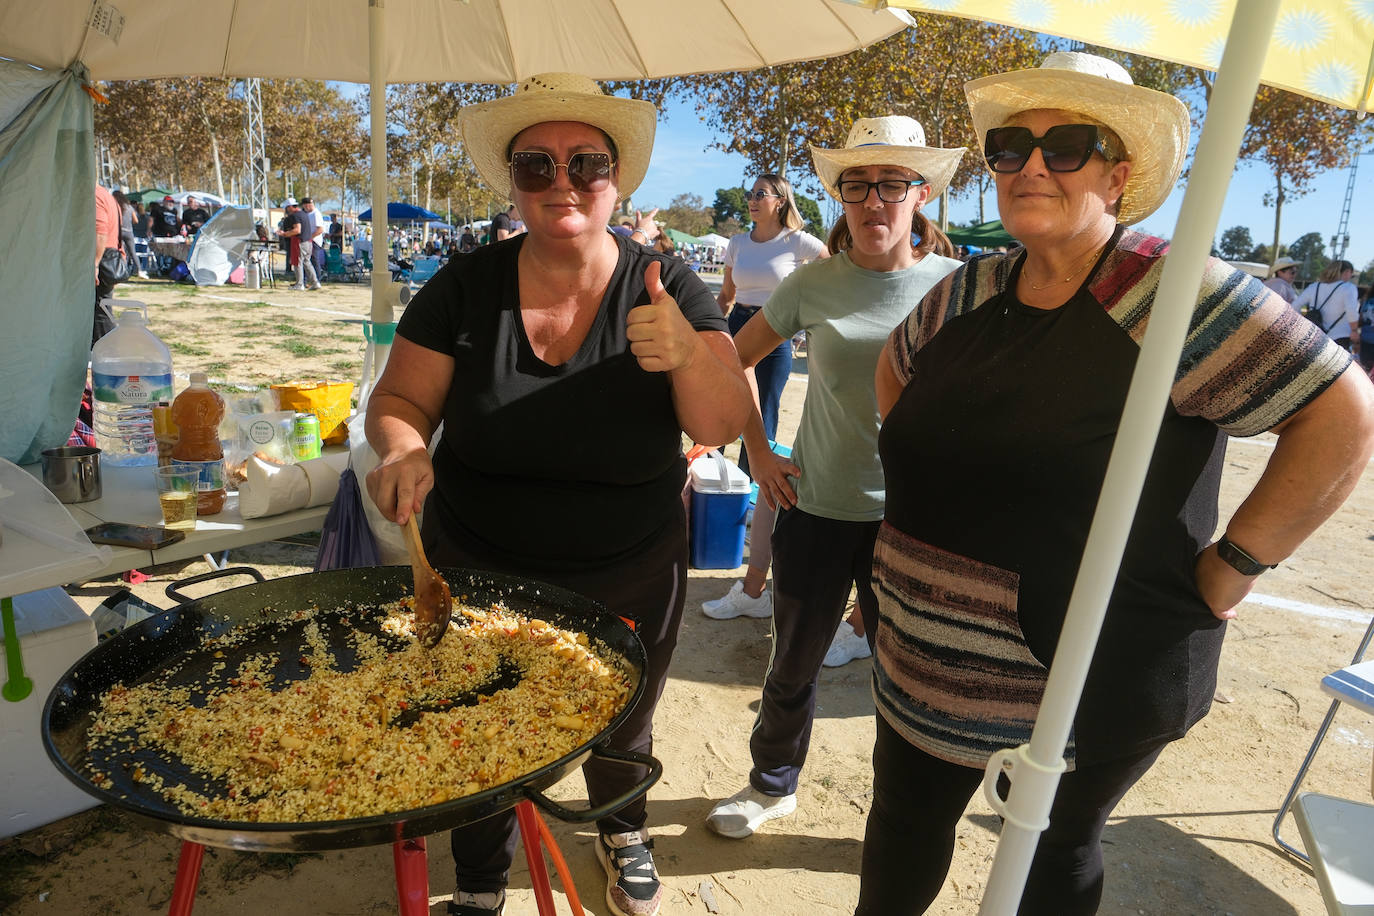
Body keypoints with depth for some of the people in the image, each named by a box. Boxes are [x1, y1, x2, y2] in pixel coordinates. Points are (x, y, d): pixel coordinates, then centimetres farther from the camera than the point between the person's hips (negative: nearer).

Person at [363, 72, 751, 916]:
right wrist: (403, 452, -28)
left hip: (630, 583, 0)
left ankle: (623, 834, 59)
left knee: (621, 735, 24)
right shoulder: (465, 288, -10)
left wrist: (687, 353, -37)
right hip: (479, 575, 1)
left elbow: (726, 425, -17)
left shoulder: (668, 289, -13)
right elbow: (400, 399, -5)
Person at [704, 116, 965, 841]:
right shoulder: (813, 284, -3)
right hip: (815, 509, 1)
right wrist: (758, 452, 2)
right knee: (794, 664, 17)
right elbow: (736, 359, 9)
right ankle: (773, 784, 43)